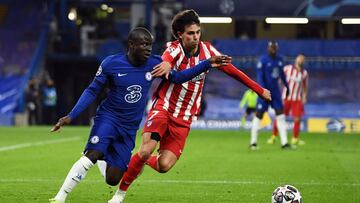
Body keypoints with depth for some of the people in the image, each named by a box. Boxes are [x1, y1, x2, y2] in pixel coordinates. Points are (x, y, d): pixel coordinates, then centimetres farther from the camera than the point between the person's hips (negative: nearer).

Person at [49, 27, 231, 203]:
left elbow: (177, 77, 8)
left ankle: (102, 160, 37)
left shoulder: (154, 63, -4)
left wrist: (207, 64, -1)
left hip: (129, 129, 3)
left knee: (112, 179, 0)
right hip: (108, 118, -3)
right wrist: (71, 116, -10)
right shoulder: (111, 64, -11)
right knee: (92, 154, -31)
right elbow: (92, 91, -3)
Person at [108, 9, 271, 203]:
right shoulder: (174, 48, -13)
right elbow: (167, 58, -37)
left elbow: (232, 70, 10)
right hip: (163, 107, -3)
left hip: (184, 119, 3)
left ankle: (141, 162, 24)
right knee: (146, 150, -23)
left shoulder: (207, 50, 0)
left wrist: (259, 89, 12)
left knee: (164, 165, -11)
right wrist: (166, 65, -63)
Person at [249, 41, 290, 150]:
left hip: (276, 91, 6)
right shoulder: (263, 60, -11)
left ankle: (284, 143, 2)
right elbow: (260, 76, -15)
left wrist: (286, 86, 26)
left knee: (280, 114, 1)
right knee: (259, 115, -1)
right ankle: (253, 142, 7)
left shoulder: (279, 59, 8)